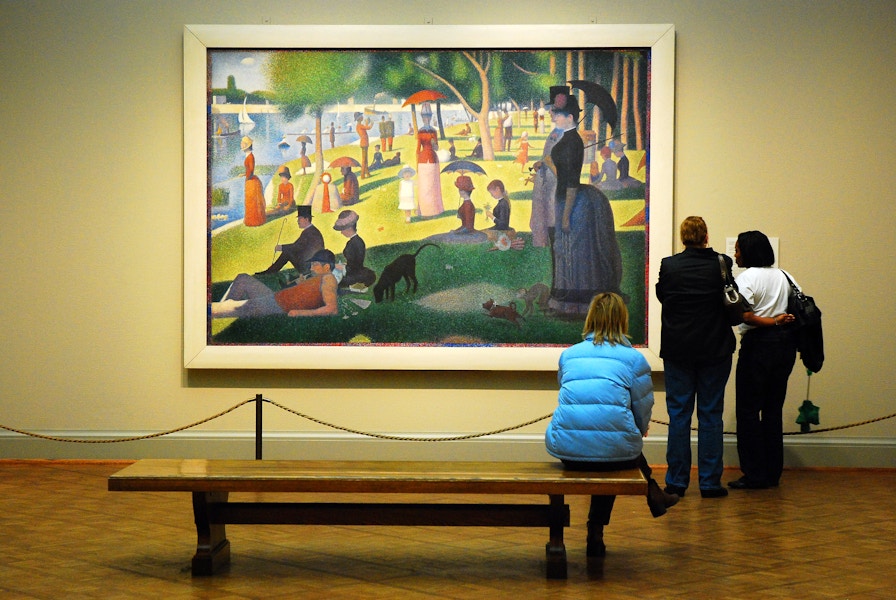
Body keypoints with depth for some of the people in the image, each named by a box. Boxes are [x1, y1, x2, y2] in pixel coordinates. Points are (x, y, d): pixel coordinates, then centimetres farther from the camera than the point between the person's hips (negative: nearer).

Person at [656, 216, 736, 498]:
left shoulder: (668, 266, -9)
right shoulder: (722, 265, -7)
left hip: (677, 350, 0)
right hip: (715, 350, 0)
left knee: (678, 415, 6)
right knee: (711, 415, 6)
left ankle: (676, 481, 8)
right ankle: (710, 481, 6)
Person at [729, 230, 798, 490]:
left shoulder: (746, 278, -8)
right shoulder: (783, 276, 12)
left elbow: (742, 314, -20)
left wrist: (772, 322, -11)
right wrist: (780, 320, 1)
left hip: (759, 344, -7)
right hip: (786, 344, 7)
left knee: (748, 410, 0)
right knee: (773, 410, 12)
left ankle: (754, 475, -2)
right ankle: (773, 473, 14)